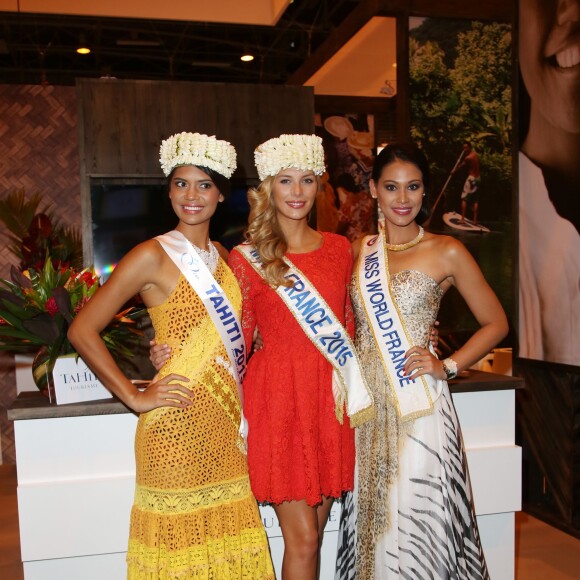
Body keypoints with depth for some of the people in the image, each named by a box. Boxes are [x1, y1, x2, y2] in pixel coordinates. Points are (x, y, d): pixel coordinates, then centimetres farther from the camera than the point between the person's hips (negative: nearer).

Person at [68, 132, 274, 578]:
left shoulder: (221, 257, 11)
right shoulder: (153, 256, -9)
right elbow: (83, 330, -11)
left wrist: (254, 336, 6)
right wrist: (135, 397, -12)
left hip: (224, 422, 6)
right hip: (177, 424, -6)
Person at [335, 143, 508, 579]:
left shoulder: (447, 252, -3)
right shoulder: (359, 250, 7)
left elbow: (496, 322, 2)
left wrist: (448, 367, -8)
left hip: (419, 406, -3)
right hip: (367, 404, 4)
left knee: (417, 518, 3)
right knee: (372, 517, 12)